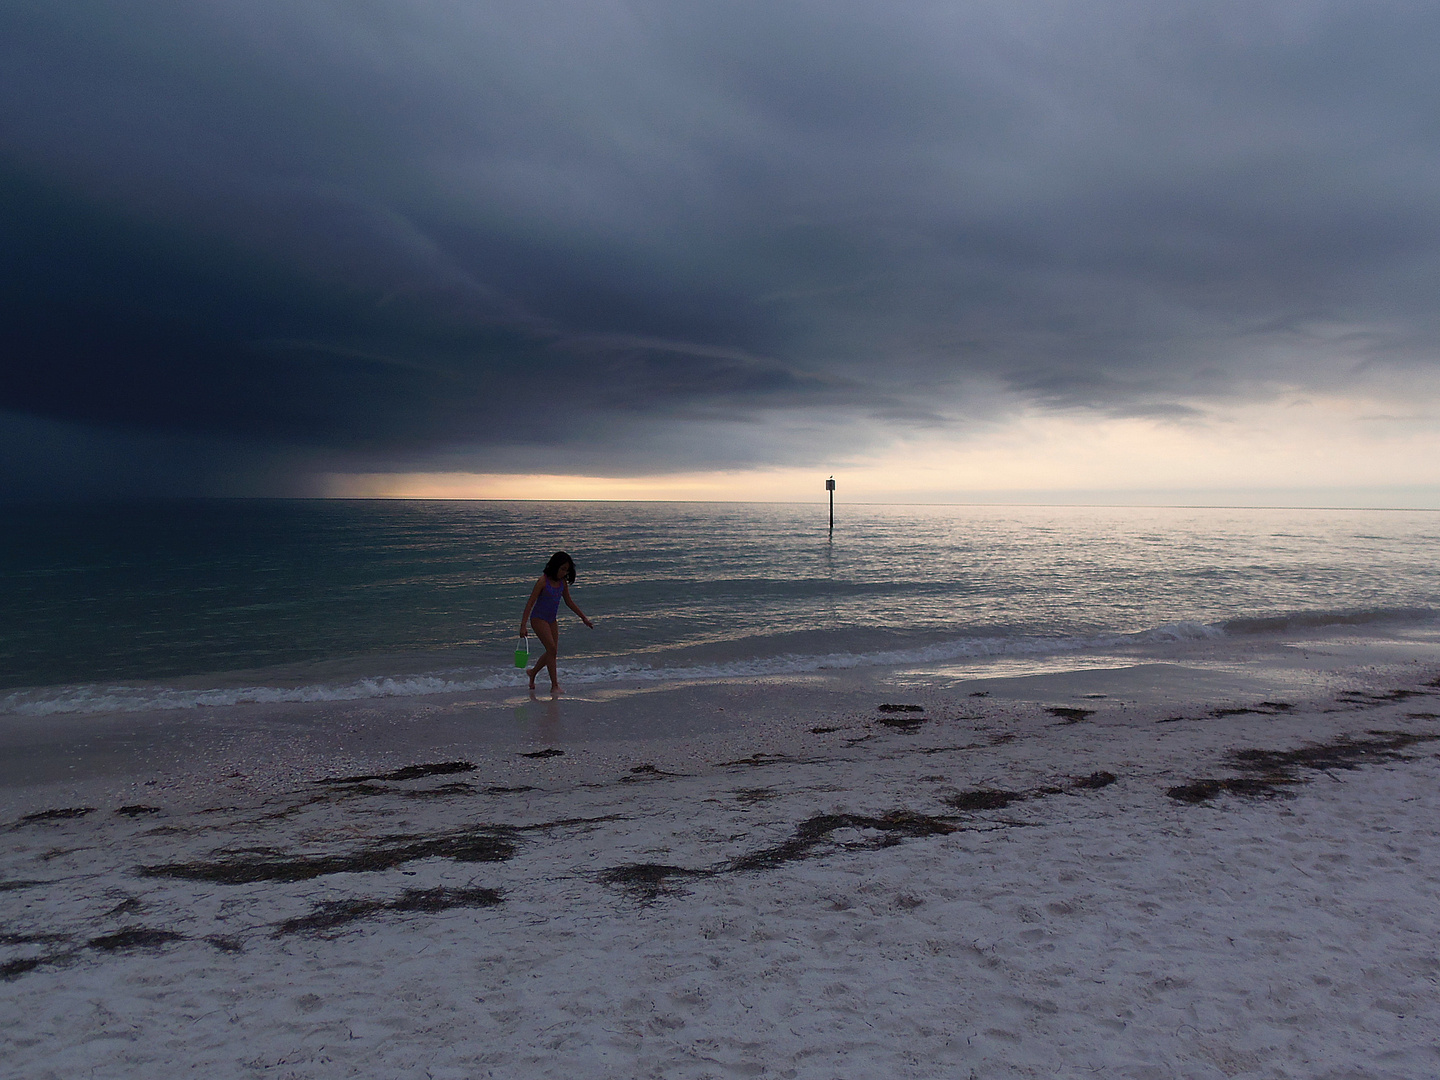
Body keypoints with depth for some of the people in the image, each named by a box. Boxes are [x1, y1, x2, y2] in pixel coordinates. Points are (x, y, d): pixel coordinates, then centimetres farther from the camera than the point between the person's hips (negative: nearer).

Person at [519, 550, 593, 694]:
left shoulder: (563, 582, 2)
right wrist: (523, 625, -21)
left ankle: (532, 672, 32)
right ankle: (554, 685, -8)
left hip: (552, 620, 7)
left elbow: (569, 602, 16)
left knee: (552, 652, 8)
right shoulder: (543, 581, -17)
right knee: (552, 649, -14)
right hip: (538, 618, -7)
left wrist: (583, 617, 19)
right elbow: (530, 603, -17)